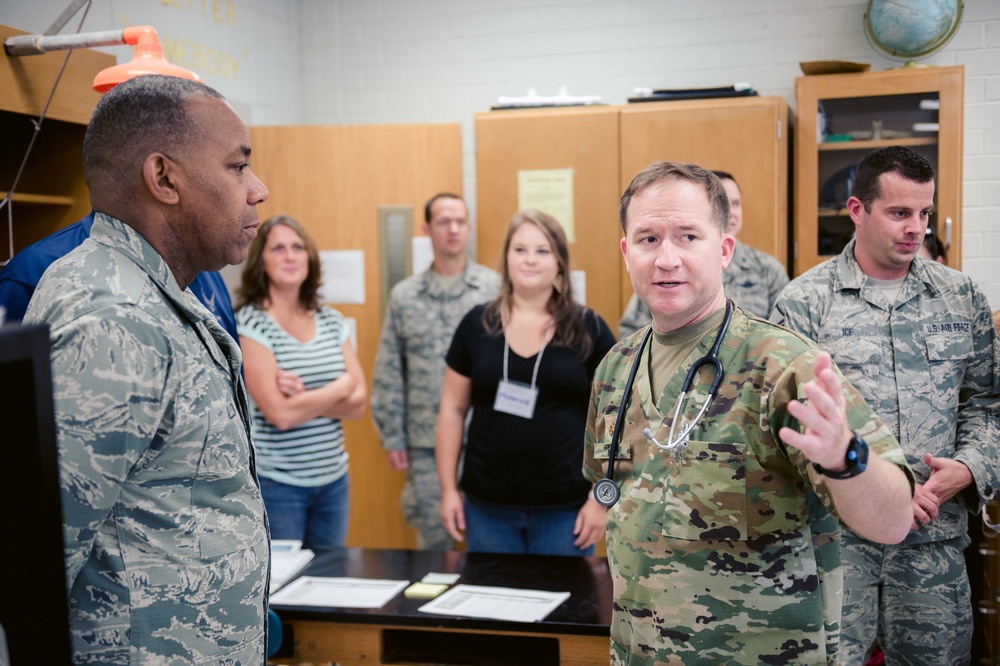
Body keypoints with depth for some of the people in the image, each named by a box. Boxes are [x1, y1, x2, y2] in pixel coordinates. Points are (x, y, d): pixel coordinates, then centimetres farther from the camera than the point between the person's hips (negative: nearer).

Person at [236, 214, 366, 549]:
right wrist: (339, 388, -7)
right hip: (276, 484, -5)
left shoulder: (332, 321, 6)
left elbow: (358, 403, 0)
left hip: (334, 480, 5)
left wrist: (306, 400, -15)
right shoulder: (249, 324, -10)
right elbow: (280, 414, -18)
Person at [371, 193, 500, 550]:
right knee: (433, 540, 12)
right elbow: (388, 373, 7)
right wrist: (392, 437, 4)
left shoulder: (494, 287, -1)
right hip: (425, 444, 2)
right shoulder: (403, 296, 6)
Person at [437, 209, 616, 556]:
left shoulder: (589, 329, -2)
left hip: (565, 509, -1)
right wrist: (448, 489, 4)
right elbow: (453, 409, 7)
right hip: (487, 507, 2)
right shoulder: (476, 325, 2)